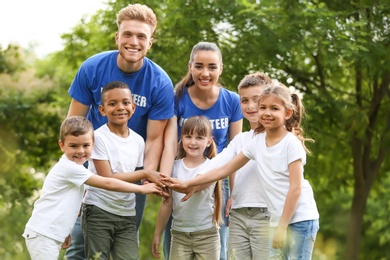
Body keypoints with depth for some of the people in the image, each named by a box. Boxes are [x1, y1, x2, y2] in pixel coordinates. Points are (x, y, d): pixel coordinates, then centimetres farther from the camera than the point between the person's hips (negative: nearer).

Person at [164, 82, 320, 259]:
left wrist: (282, 226, -16)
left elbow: (295, 188, -14)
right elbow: (224, 169, 11)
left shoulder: (291, 143, -11)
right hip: (277, 220, 6)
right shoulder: (257, 142, 6)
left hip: (300, 219, -6)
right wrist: (187, 184, 7)